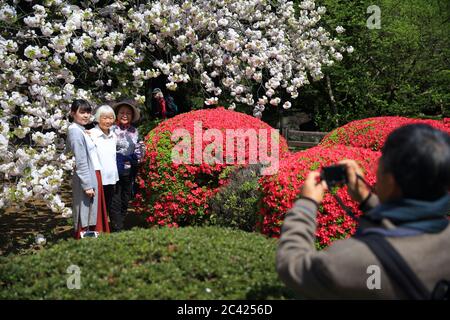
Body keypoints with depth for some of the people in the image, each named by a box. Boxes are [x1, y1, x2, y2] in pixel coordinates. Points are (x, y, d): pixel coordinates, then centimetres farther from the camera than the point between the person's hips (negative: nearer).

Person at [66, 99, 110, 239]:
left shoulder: (81, 130, 14)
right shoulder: (75, 131, -14)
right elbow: (81, 162, -18)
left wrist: (94, 182, 11)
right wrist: (87, 185, -20)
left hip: (94, 176, 9)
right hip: (86, 180, -9)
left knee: (93, 213, 14)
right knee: (84, 216, -1)